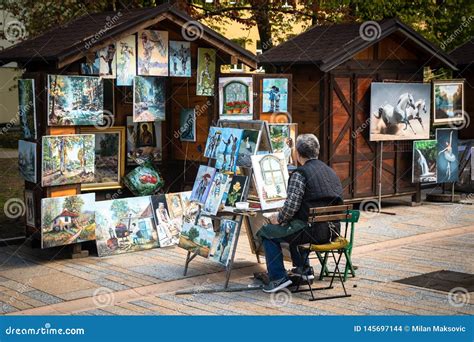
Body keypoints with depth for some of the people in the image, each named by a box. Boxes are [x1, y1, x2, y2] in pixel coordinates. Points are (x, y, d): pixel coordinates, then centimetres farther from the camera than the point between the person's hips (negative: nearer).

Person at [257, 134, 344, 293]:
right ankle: (303, 268, 35)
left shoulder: (300, 174, -12)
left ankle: (278, 277, 4)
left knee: (267, 232, 8)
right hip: (332, 231, 8)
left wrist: (278, 219, 1)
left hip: (313, 232, -8)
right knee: (293, 227, 35)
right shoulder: (330, 171, 13)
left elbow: (291, 205, -20)